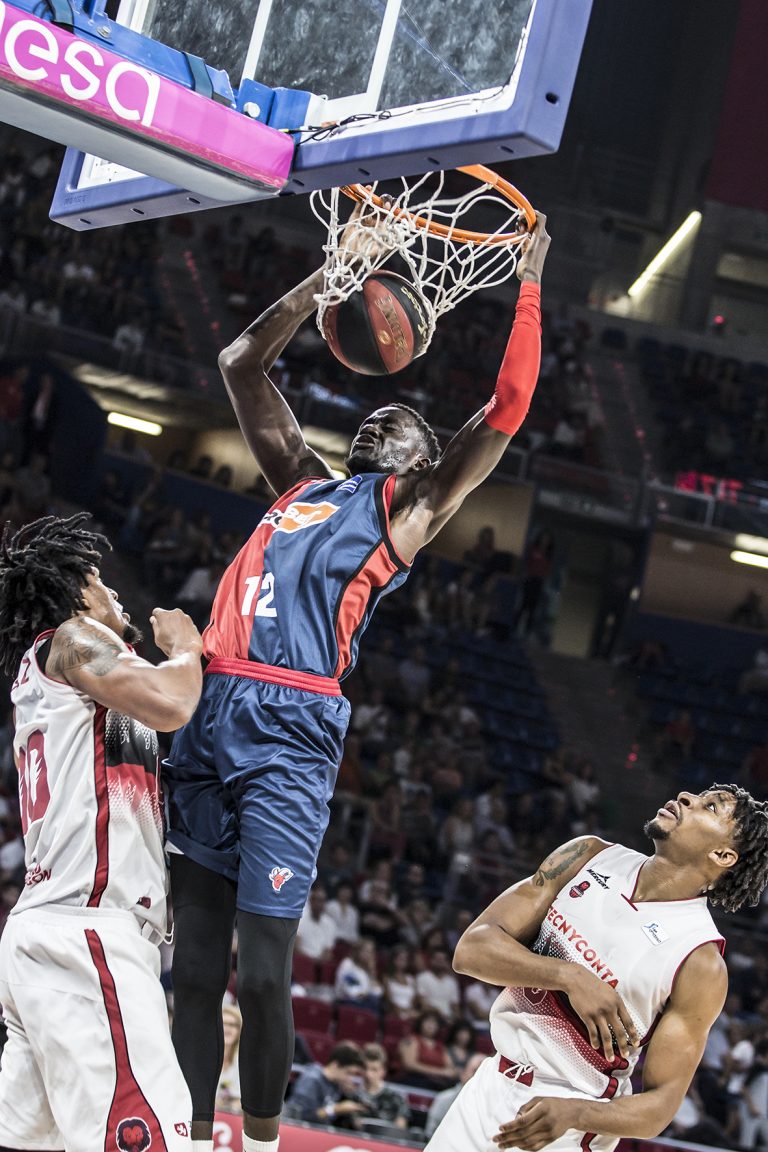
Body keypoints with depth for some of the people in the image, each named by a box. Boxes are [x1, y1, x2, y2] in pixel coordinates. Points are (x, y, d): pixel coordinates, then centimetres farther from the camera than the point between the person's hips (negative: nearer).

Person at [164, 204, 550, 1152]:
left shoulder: (410, 506, 12)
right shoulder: (302, 478, 26)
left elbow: (505, 412, 2)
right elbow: (243, 363, 28)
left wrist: (528, 286, 5)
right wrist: (335, 272, 26)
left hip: (292, 732, -5)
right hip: (211, 717, 5)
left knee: (263, 970, -6)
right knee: (194, 962, 5)